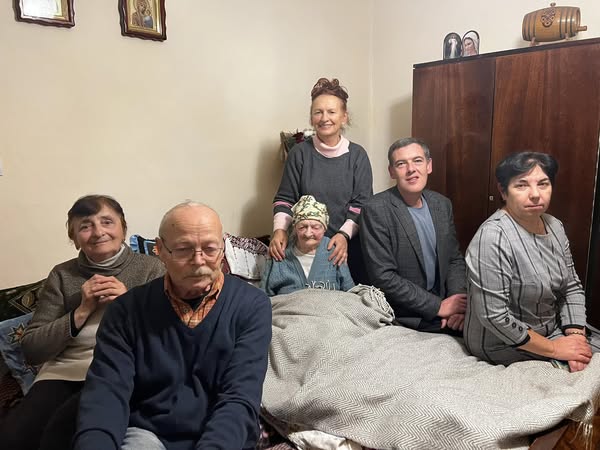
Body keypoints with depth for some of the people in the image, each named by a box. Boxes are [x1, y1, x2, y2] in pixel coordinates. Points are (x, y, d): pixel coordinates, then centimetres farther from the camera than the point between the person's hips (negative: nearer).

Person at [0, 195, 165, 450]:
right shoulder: (62, 275, 11)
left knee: (63, 427, -30)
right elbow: (32, 351, 6)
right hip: (64, 372, 3)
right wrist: (81, 311, -6)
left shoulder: (150, 268, 4)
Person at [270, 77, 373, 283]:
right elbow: (284, 198, 1)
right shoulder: (300, 153, -1)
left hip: (348, 245, 1)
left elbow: (362, 203, -3)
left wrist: (344, 234, -18)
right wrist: (280, 229, -16)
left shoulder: (357, 155, 0)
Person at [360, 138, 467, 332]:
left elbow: (455, 259, 11)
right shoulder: (376, 210, -15)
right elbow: (383, 276, -18)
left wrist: (457, 302, -7)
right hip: (404, 317, -6)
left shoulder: (442, 204, 5)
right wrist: (438, 306, -15)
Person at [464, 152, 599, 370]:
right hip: (504, 344, -7)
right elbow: (493, 316, -27)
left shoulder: (554, 226, 0)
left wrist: (575, 334, -11)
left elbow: (572, 287, 6)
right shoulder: (493, 237, -27)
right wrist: (554, 349, -17)